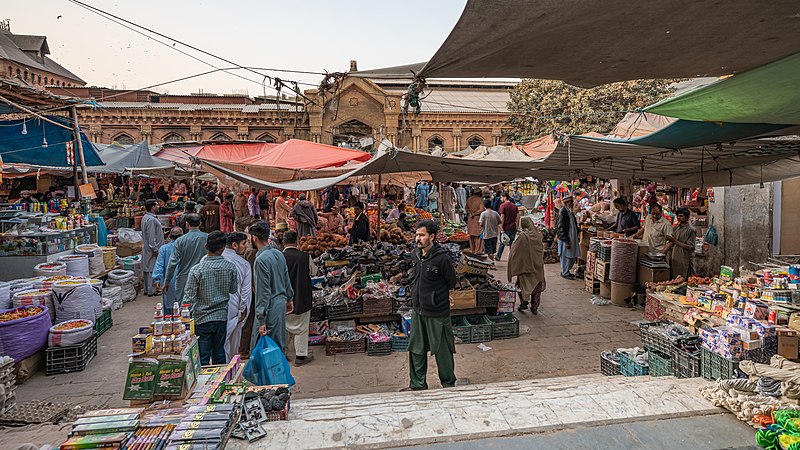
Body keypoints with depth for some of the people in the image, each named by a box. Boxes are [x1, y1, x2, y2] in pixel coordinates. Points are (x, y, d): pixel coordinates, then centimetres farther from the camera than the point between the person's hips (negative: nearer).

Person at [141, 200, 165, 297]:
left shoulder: (145, 218, 12)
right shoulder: (151, 219, -19)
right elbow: (151, 236, -22)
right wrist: (155, 249, -19)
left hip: (146, 247, 10)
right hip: (151, 248, -10)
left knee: (147, 269, 13)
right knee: (152, 269, -5)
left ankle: (147, 289, 21)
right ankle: (151, 291, 0)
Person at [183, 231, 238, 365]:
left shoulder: (196, 270, -15)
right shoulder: (230, 267, -7)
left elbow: (189, 297, -11)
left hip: (202, 319, -3)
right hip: (222, 317, 3)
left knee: (202, 359, 6)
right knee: (219, 355, 17)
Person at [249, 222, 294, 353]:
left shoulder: (261, 260, -20)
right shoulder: (278, 253, 5)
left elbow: (263, 292, -21)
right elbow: (287, 279, 16)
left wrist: (261, 321, -18)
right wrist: (289, 299, 29)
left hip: (270, 307, -9)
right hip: (281, 303, 9)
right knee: (279, 344, 17)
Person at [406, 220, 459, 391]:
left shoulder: (442, 258, -18)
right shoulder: (416, 255, 2)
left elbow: (451, 283, -5)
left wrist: (435, 294, 3)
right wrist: (416, 292, 10)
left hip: (437, 312, -6)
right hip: (417, 310, 6)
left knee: (442, 351, 8)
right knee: (416, 350, 14)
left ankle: (448, 384, 27)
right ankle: (418, 385, 29)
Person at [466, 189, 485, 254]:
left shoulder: (469, 199, 4)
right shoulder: (480, 200, -12)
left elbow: (467, 208, 11)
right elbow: (481, 210, -17)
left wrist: (470, 213, 8)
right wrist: (475, 213, -7)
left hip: (470, 219, 5)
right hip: (478, 219, -5)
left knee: (471, 235, 14)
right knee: (478, 235, 2)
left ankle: (472, 249, 21)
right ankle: (478, 250, 3)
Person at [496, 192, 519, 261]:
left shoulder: (503, 205, -11)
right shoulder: (514, 205, 8)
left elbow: (502, 217, -15)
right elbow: (518, 216, 8)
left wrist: (502, 228, -12)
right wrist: (516, 225, 12)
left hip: (506, 228, -4)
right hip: (513, 228, 4)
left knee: (502, 243, 10)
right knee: (512, 243, 10)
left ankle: (498, 257, 20)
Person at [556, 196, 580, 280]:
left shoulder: (570, 212, 11)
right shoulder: (562, 213, -17)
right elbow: (561, 228, -20)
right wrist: (566, 241, -21)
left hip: (572, 238, 9)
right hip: (565, 239, -9)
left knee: (572, 256, 14)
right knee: (566, 256, -1)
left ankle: (566, 271, 27)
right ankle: (565, 273, 11)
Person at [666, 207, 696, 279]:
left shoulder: (691, 230, -7)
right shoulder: (676, 228, 13)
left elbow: (691, 247, -13)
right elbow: (671, 243, 17)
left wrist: (675, 241, -17)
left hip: (684, 260, -6)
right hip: (674, 259, 6)